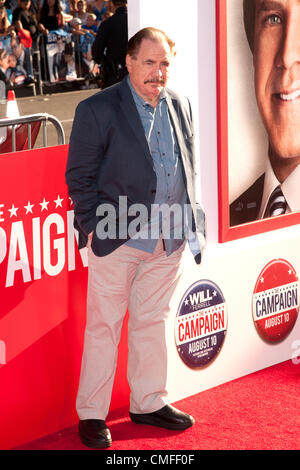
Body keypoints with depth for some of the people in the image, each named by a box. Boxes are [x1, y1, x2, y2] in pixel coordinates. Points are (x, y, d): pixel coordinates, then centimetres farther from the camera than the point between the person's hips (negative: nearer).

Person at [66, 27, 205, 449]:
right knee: (104, 327, 1)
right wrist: (95, 226, -10)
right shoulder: (98, 110, -7)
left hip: (168, 240, 5)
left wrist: (193, 224, 12)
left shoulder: (181, 107, 10)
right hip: (117, 238, -5)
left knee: (153, 322, 14)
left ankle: (149, 402, 27)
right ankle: (91, 415, 11)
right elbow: (79, 174, -6)